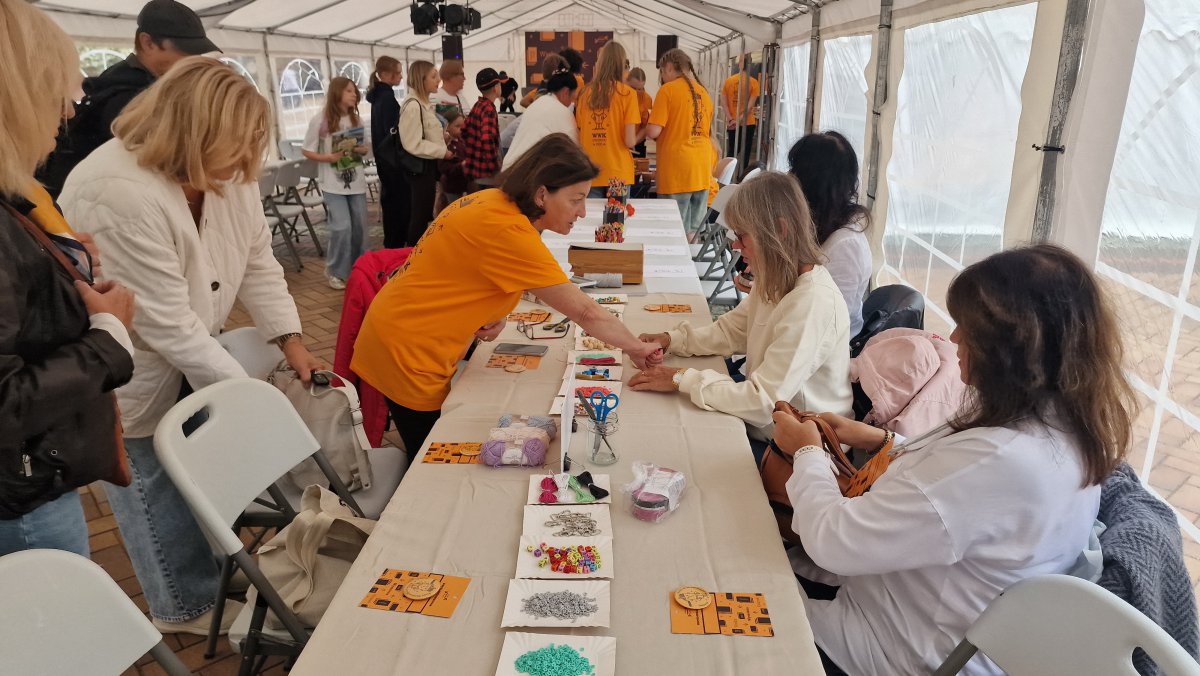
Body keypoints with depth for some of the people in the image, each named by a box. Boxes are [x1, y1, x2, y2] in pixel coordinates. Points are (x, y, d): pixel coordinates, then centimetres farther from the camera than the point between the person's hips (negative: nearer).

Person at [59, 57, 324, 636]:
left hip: (190, 355, 7)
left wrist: (291, 342, -10)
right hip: (129, 374, -7)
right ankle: (187, 606, 32)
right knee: (157, 487, 10)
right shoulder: (119, 196, -33)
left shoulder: (224, 172, -8)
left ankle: (212, 575, 40)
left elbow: (256, 260, -1)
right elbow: (167, 324, -31)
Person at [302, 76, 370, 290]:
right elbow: (307, 151, -3)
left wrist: (362, 150, -8)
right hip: (333, 184, -5)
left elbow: (365, 148, 14)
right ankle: (335, 271, 6)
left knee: (359, 226, 8)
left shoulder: (357, 119, 5)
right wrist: (329, 157, -18)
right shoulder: (320, 121, -9)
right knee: (342, 226, -12)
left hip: (356, 181, 5)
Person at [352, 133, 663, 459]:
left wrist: (491, 316, -6)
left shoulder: (495, 201, -1)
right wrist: (635, 348, -12)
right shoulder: (509, 231, -28)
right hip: (408, 353, -9)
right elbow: (584, 311, -25)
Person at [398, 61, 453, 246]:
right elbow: (414, 144, -24)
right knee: (420, 214, -3)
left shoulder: (423, 103, 13)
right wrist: (443, 151, -17)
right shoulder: (412, 105, -19)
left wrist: (443, 135, 8)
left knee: (425, 213, 16)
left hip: (428, 164, 10)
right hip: (420, 166, -10)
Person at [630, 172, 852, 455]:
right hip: (768, 428, 7)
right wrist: (671, 339, -5)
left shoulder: (812, 304, -29)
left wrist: (682, 379, -23)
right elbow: (730, 330, 10)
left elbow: (763, 402, -29)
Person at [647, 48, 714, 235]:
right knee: (694, 232, 12)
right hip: (702, 170, 6)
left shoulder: (668, 89, -7)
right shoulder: (704, 92, 11)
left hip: (676, 171, -6)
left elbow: (653, 132, -13)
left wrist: (647, 124, 8)